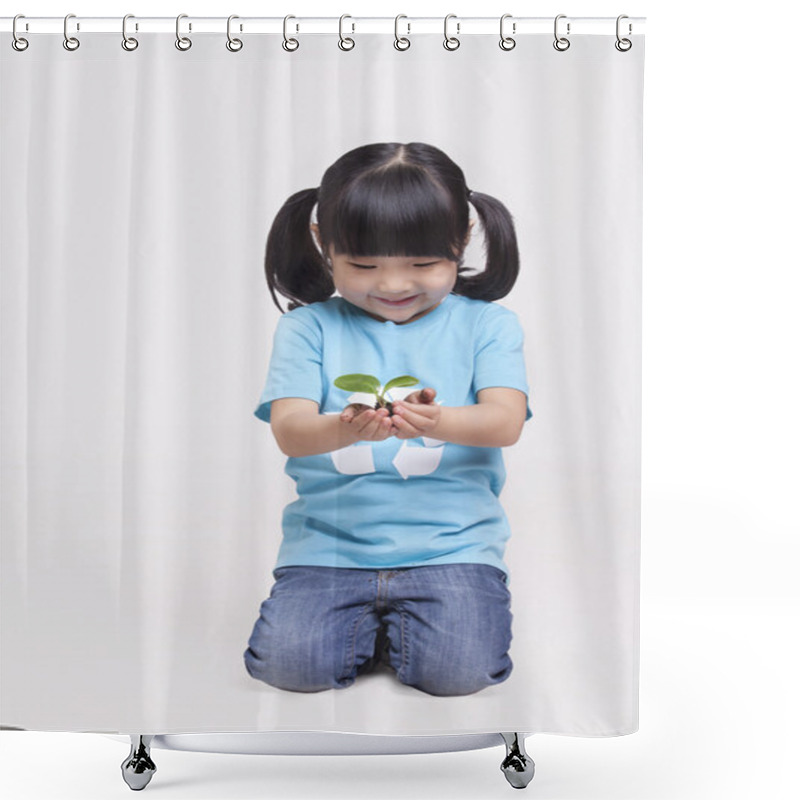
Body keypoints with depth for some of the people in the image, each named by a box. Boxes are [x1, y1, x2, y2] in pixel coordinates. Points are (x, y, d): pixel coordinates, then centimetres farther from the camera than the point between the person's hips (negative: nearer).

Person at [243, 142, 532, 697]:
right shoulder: (309, 327, 3)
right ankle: (366, 626, 14)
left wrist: (436, 423, -33)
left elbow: (506, 423, -10)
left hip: (450, 543, 0)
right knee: (290, 664, -18)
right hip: (328, 544, 1)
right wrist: (343, 429, -33)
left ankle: (401, 626, 13)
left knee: (460, 670, -20)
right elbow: (288, 431, -8)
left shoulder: (485, 324, 3)